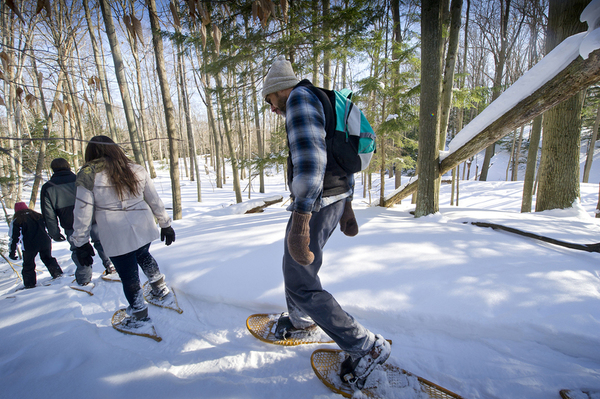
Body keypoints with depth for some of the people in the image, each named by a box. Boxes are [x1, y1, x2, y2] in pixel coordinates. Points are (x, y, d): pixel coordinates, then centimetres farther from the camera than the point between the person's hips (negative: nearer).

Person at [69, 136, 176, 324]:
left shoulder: (88, 175, -6)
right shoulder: (137, 170, 3)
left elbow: (82, 212, -5)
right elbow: (155, 201, 6)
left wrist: (80, 243, 4)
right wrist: (166, 225, 14)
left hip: (116, 236, -4)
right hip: (143, 229, 4)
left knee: (127, 273, 10)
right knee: (143, 255, 31)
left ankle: (139, 313, 26)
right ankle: (160, 287, 38)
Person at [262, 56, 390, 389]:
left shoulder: (300, 96, -9)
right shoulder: (323, 105, 23)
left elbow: (310, 155, -26)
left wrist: (300, 220, -32)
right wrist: (346, 206, 25)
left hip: (316, 203, -11)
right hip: (336, 200, 11)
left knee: (302, 284, -1)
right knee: (293, 264, 24)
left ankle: (368, 348, 11)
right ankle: (302, 321, 46)